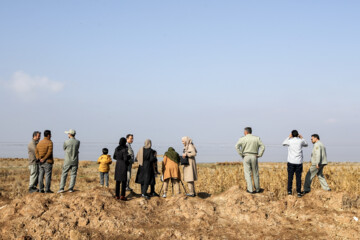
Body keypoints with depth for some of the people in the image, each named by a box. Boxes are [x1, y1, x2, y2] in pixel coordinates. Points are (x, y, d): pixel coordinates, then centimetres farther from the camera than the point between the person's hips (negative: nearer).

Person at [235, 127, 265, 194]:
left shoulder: (243, 139, 0)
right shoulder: (257, 138, 7)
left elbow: (237, 146, -12)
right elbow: (263, 147, -1)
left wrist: (241, 154, -5)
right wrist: (259, 155, 1)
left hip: (246, 157, -2)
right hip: (254, 157, 2)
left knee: (247, 174, 0)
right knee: (255, 174, 10)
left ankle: (250, 189, -5)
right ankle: (257, 189, 18)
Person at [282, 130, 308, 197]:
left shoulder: (289, 141, -2)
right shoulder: (300, 141, 0)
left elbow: (283, 143, 20)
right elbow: (306, 144, 22)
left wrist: (289, 137, 25)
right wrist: (301, 138, 28)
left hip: (291, 162, 0)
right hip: (299, 162, 0)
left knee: (290, 177, 7)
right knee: (298, 178, 2)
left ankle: (289, 191, 8)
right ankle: (299, 192, -1)